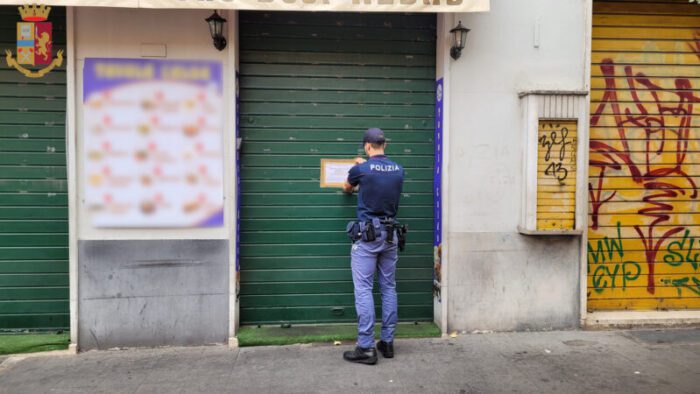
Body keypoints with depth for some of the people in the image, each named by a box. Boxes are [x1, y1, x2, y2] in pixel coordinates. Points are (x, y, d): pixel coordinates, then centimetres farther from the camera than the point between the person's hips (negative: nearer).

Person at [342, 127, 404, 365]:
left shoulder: (361, 169, -8)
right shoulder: (398, 170, 5)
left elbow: (346, 188, 14)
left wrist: (352, 189, 38)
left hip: (367, 236, -5)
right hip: (390, 235, 5)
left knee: (363, 290, -3)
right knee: (389, 288, 10)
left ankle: (366, 348, -4)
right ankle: (387, 343, 17)